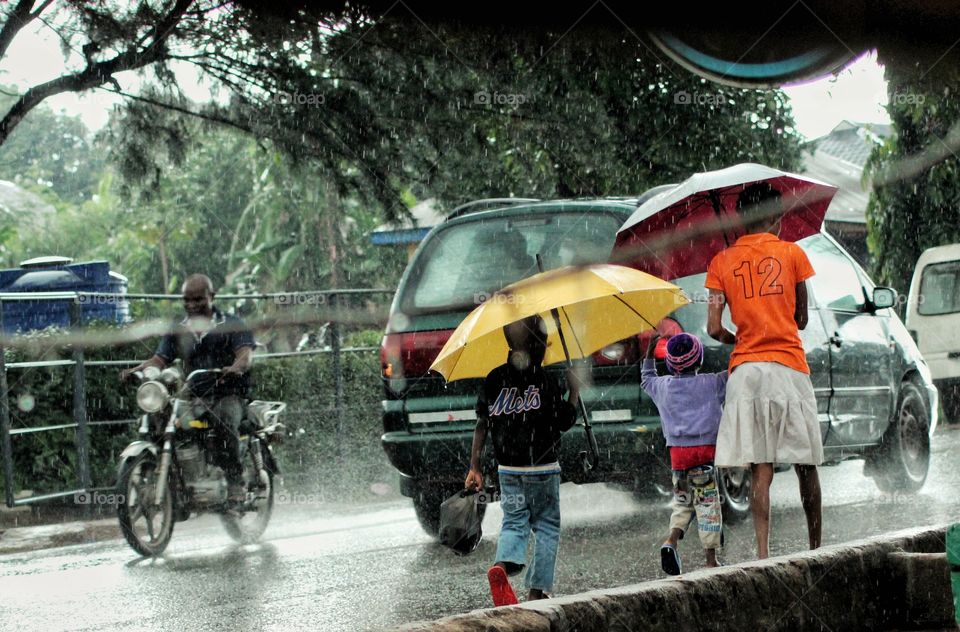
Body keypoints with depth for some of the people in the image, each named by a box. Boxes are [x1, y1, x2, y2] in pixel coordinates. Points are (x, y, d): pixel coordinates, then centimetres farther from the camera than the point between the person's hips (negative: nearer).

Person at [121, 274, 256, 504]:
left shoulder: (231, 325, 5)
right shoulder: (178, 331, 19)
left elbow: (246, 352, -11)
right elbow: (160, 358, 10)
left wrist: (237, 367, -35)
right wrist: (136, 370, -11)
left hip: (228, 393, -4)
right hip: (193, 396, 4)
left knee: (225, 425, -35)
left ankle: (235, 483, -30)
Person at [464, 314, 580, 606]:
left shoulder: (494, 379, 0)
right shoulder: (546, 382, -13)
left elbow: (482, 425, 2)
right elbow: (565, 422, -8)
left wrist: (474, 467, 7)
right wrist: (574, 392, 6)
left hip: (508, 469, 3)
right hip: (543, 468, -3)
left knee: (514, 522, 11)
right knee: (546, 527, 10)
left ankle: (503, 564, -20)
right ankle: (537, 590, 7)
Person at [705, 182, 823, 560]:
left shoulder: (721, 263, 6)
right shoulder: (792, 253, 4)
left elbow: (714, 328, -1)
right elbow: (801, 318, 10)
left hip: (745, 370, 1)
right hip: (789, 365, -1)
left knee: (760, 468, -1)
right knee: (805, 464, 8)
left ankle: (763, 553, -9)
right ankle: (815, 546, 14)